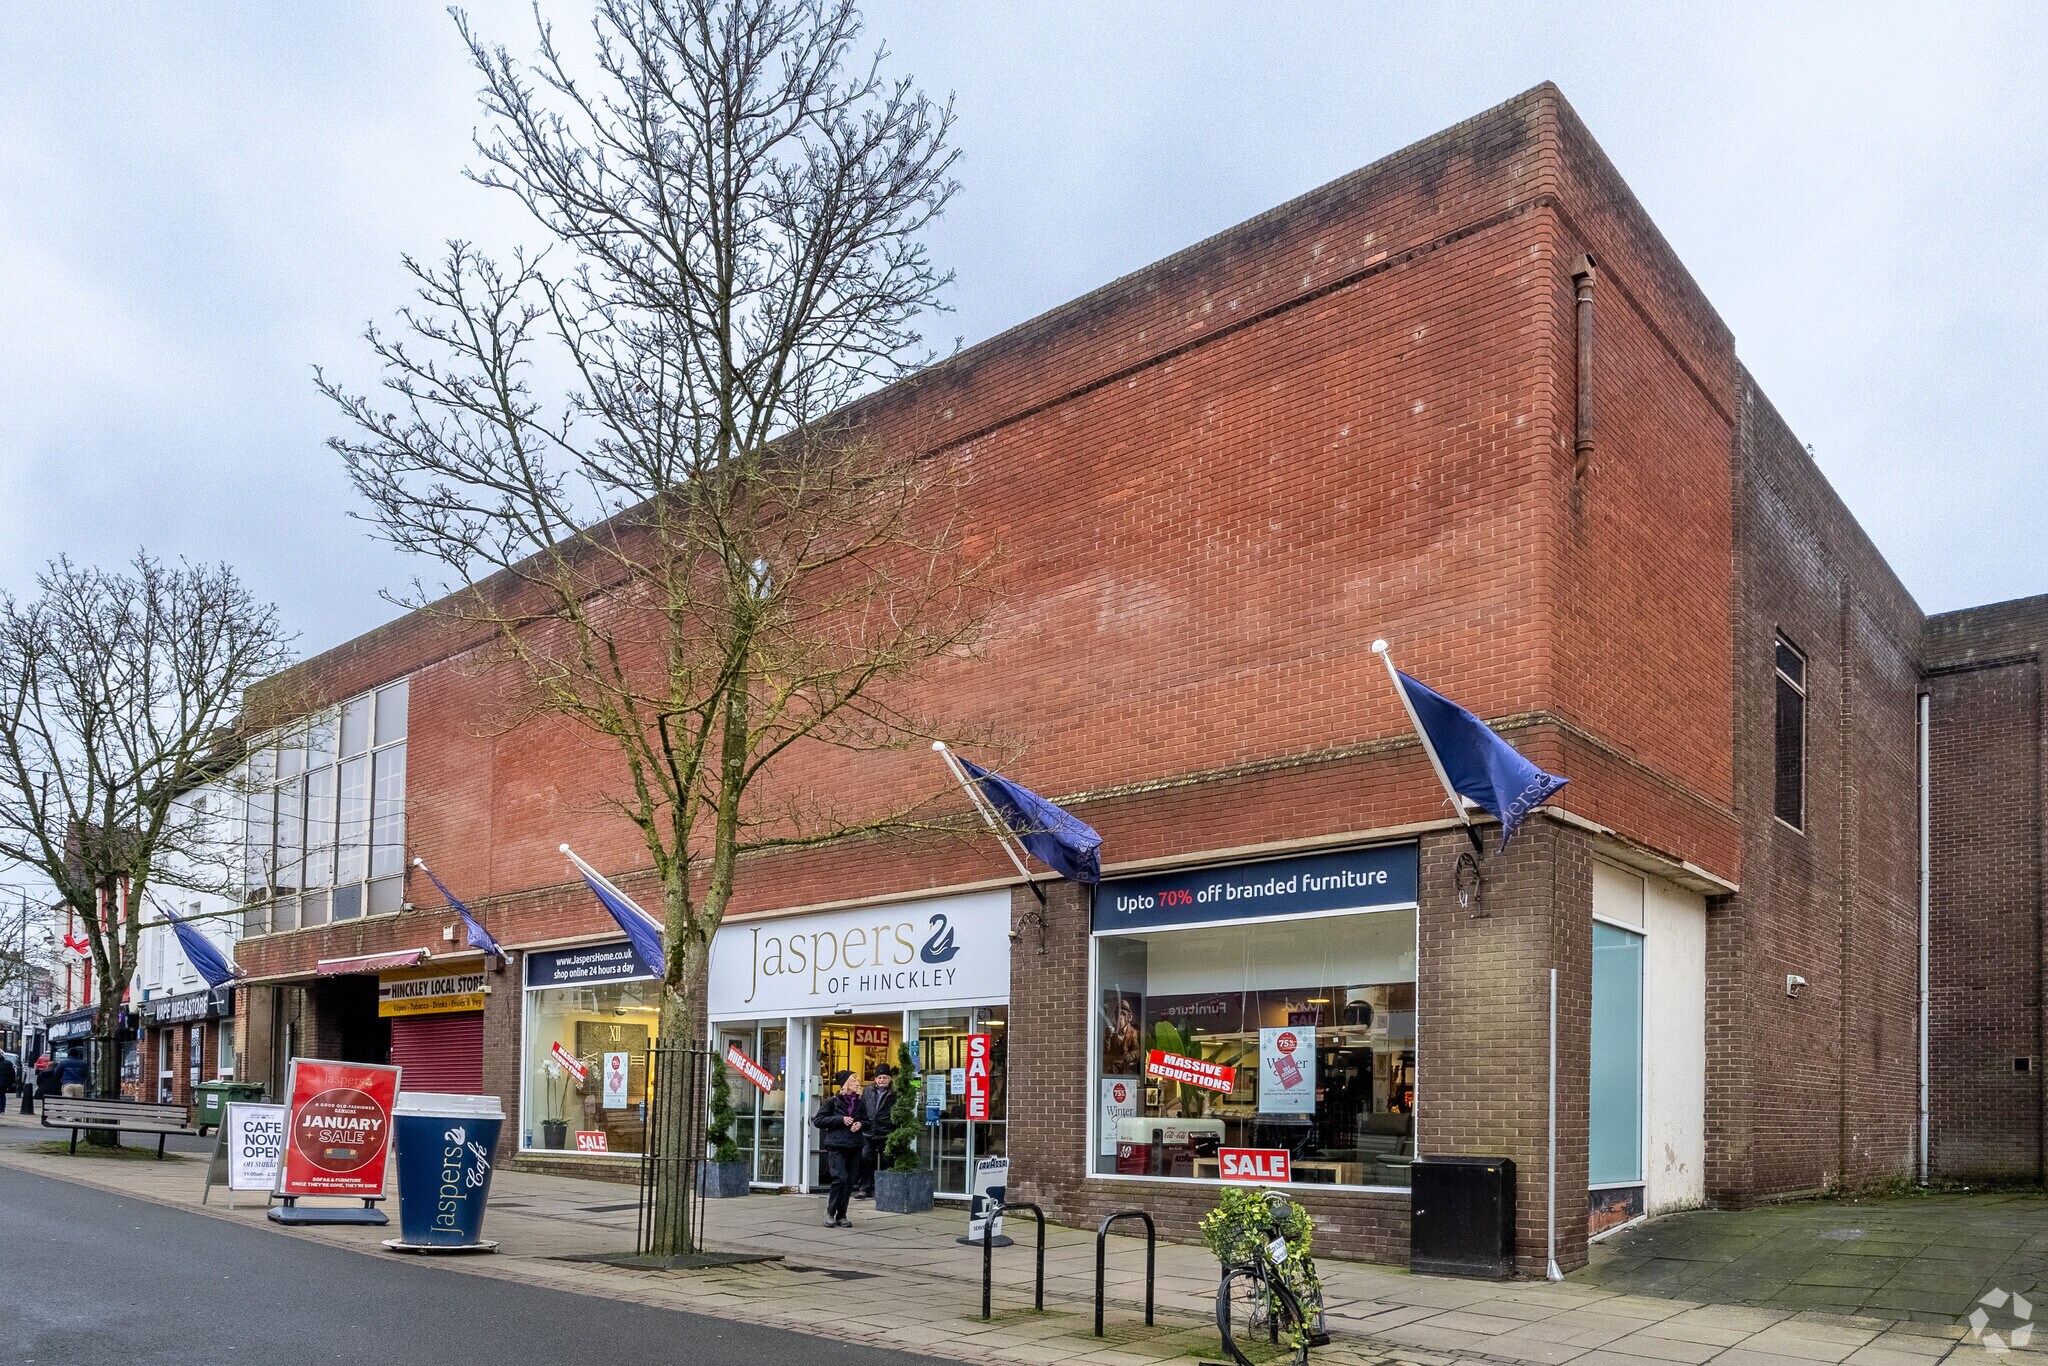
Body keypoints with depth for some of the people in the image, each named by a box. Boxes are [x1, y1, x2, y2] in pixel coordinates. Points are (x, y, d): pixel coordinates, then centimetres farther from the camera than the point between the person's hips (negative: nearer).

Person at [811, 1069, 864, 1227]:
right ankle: (830, 1212, 1)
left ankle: (841, 1215, 13)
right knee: (840, 1178, -16)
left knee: (849, 1182, 4)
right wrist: (840, 1119, -12)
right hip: (836, 1145, -5)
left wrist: (861, 1124, -1)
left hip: (855, 1146, 5)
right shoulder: (832, 1101, 0)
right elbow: (817, 1121, -3)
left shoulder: (859, 1102, 13)